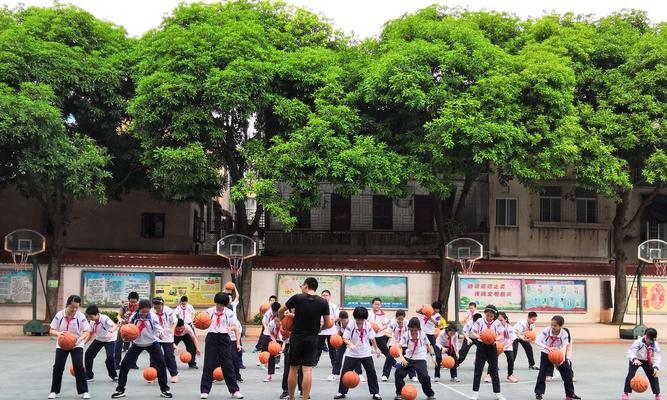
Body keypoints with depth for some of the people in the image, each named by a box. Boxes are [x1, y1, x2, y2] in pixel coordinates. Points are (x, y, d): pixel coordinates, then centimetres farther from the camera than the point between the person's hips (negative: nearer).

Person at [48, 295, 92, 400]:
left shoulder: (81, 316, -16)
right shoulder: (59, 315, -13)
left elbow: (87, 332, -12)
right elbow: (51, 331, -7)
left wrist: (79, 339, -30)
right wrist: (58, 333, -30)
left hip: (76, 345, -2)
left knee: (79, 367, -10)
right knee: (58, 367, -2)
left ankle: (83, 391, 2)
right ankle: (54, 391, 14)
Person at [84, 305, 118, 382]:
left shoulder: (104, 318, -28)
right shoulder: (93, 322, -8)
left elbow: (115, 325, -44)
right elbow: (91, 334, 6)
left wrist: (110, 332, -64)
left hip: (109, 340, -6)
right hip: (99, 339, 6)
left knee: (110, 357, -20)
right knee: (88, 353, -3)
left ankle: (114, 376, 3)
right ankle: (89, 376, 9)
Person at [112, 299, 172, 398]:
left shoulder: (153, 316, -16)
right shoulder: (133, 317, -14)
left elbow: (157, 327, -19)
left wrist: (160, 333, -41)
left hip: (152, 343, -1)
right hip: (137, 344, 1)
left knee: (161, 363, -9)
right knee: (125, 364, -6)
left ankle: (164, 389, 5)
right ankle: (120, 389, 9)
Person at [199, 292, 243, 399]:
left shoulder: (229, 313, 3)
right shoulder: (209, 311, 1)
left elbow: (234, 325, 4)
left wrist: (230, 328, -19)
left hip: (224, 338, 0)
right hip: (212, 338, 0)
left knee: (228, 364, 2)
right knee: (209, 364, 1)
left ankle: (234, 390, 9)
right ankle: (204, 390, 10)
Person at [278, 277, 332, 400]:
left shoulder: (297, 298, -6)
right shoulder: (323, 302, -3)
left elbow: (280, 311, 6)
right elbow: (328, 324, -1)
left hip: (296, 338, 0)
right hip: (312, 339, 1)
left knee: (293, 369, 11)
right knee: (308, 370, -1)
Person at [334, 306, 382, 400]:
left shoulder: (368, 325, -8)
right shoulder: (350, 326, -16)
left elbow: (372, 338, 6)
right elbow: (345, 338, -17)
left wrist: (376, 349, 13)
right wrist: (350, 344, -36)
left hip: (366, 353, 1)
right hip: (352, 354, -1)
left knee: (371, 372, 1)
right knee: (345, 372, -1)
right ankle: (342, 392, 12)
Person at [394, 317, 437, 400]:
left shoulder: (422, 334, -14)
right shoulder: (406, 335, -15)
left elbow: (428, 345, 3)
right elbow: (400, 347, -19)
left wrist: (432, 356, 1)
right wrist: (401, 357, -36)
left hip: (420, 359, -2)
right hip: (408, 358, 2)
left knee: (424, 377, -15)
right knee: (398, 373, -10)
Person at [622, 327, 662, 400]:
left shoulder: (655, 345, -20)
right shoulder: (639, 342, -28)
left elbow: (656, 358, -19)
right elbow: (631, 351, -32)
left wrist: (656, 367, -34)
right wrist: (634, 359, -52)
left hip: (647, 361, 3)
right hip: (636, 360, -2)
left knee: (654, 376, -2)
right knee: (630, 375, -16)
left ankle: (657, 394, 18)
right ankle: (626, 393, -7)